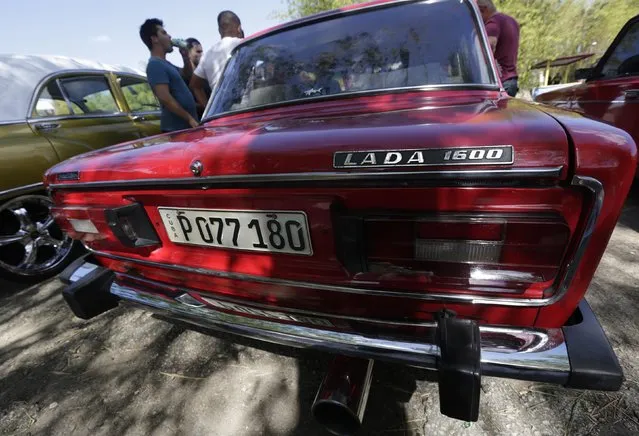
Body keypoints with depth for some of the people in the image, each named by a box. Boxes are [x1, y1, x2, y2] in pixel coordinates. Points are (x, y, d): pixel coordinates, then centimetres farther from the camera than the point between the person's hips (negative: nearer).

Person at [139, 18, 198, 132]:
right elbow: (165, 98, -21)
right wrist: (189, 118, -21)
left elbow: (187, 74, 34)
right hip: (177, 127, -10)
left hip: (184, 125, 10)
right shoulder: (155, 64, -11)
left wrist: (185, 56, 16)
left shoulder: (165, 63, 20)